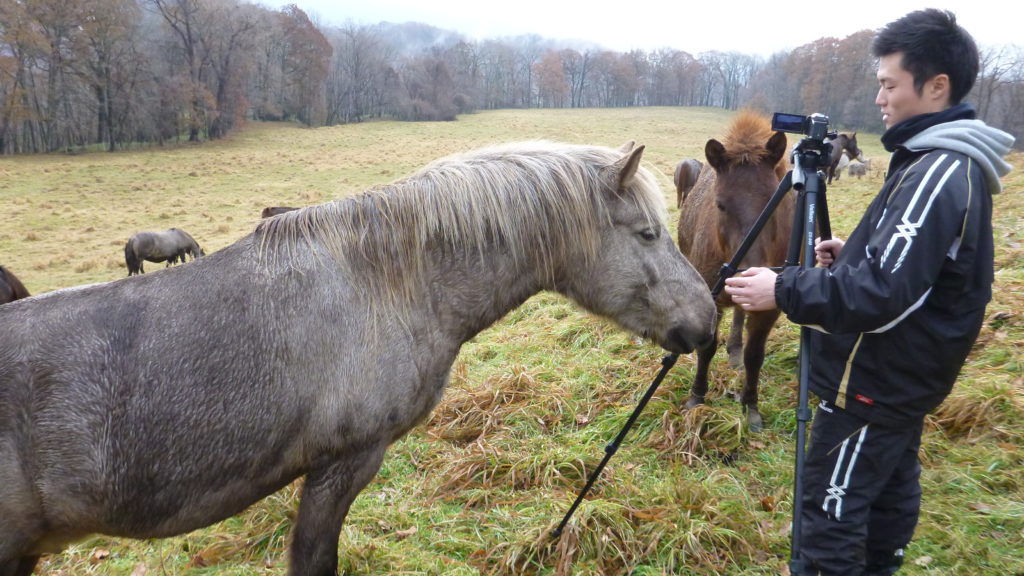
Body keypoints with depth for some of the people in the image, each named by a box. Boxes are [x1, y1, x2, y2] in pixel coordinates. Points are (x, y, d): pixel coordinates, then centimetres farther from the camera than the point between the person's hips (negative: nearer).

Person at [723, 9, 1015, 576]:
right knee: (890, 493, 23)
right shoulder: (956, 165, 9)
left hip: (874, 384, -11)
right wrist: (852, 255, 8)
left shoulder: (937, 173, -23)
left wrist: (783, 289, -26)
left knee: (830, 515, -2)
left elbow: (883, 295, -30)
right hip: (905, 378, 11)